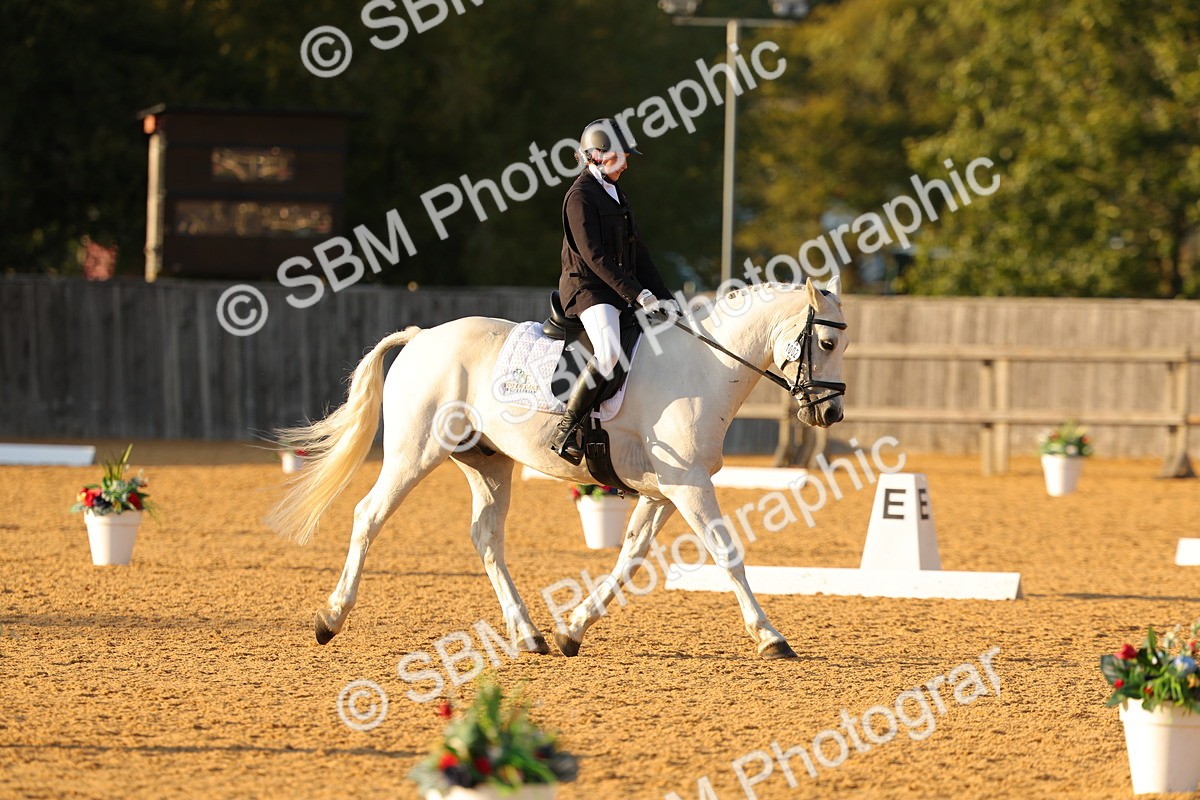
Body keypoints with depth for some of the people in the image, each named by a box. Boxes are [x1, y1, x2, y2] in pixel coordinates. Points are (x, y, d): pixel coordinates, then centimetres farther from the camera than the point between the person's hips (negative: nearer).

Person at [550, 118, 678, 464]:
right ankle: (566, 431, -29)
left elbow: (637, 251, 19)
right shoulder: (581, 196, -10)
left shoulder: (615, 195, 19)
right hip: (588, 290, -10)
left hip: (620, 291, 10)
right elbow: (594, 256, -18)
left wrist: (662, 296, 9)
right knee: (609, 352, -32)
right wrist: (637, 294, -21)